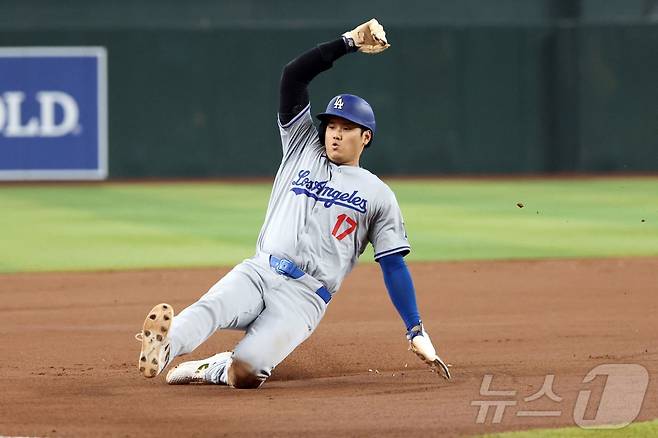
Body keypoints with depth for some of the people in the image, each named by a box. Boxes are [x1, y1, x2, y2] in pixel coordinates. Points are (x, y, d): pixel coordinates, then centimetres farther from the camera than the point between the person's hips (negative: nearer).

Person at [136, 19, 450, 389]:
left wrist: (417, 333, -1)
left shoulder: (378, 195, 12)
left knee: (245, 373, -29)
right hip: (257, 273, 2)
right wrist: (349, 42, 5)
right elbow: (293, 75, 11)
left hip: (305, 295, -2)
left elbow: (394, 265, 8)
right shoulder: (304, 148, 20)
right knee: (209, 309, -34)